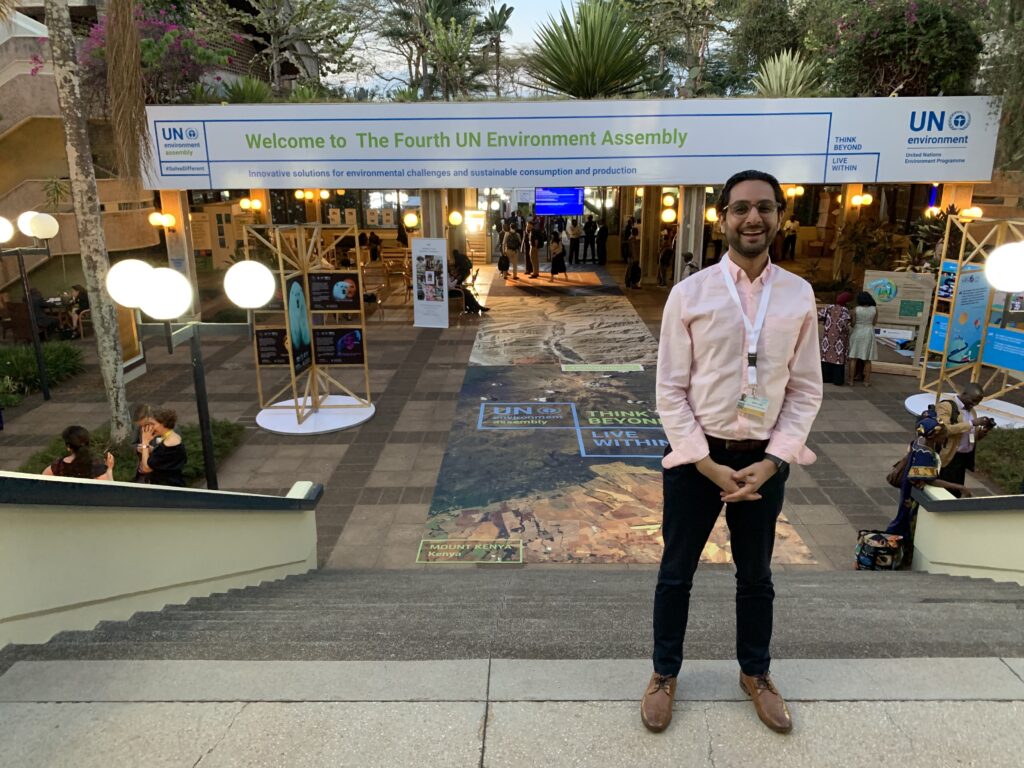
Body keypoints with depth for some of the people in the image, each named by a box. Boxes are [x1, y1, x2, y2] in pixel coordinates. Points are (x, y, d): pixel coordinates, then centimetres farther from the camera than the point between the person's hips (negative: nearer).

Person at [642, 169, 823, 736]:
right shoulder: (689, 294, -9)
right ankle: (665, 673, 36)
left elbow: (806, 390, 1)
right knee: (676, 573, 13)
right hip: (696, 456, -2)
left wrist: (772, 461, -9)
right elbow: (671, 390, -8)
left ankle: (755, 674, 45)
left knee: (756, 575, 21)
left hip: (764, 459, 2)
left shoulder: (799, 296, -2)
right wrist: (707, 464, -13)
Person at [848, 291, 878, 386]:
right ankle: (867, 381, 11)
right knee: (867, 359, 8)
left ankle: (851, 380, 4)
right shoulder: (875, 309, -4)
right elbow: (874, 323, 0)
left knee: (853, 358, 3)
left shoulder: (856, 309, -10)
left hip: (857, 333, -2)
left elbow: (853, 323, -6)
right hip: (869, 333, 2)